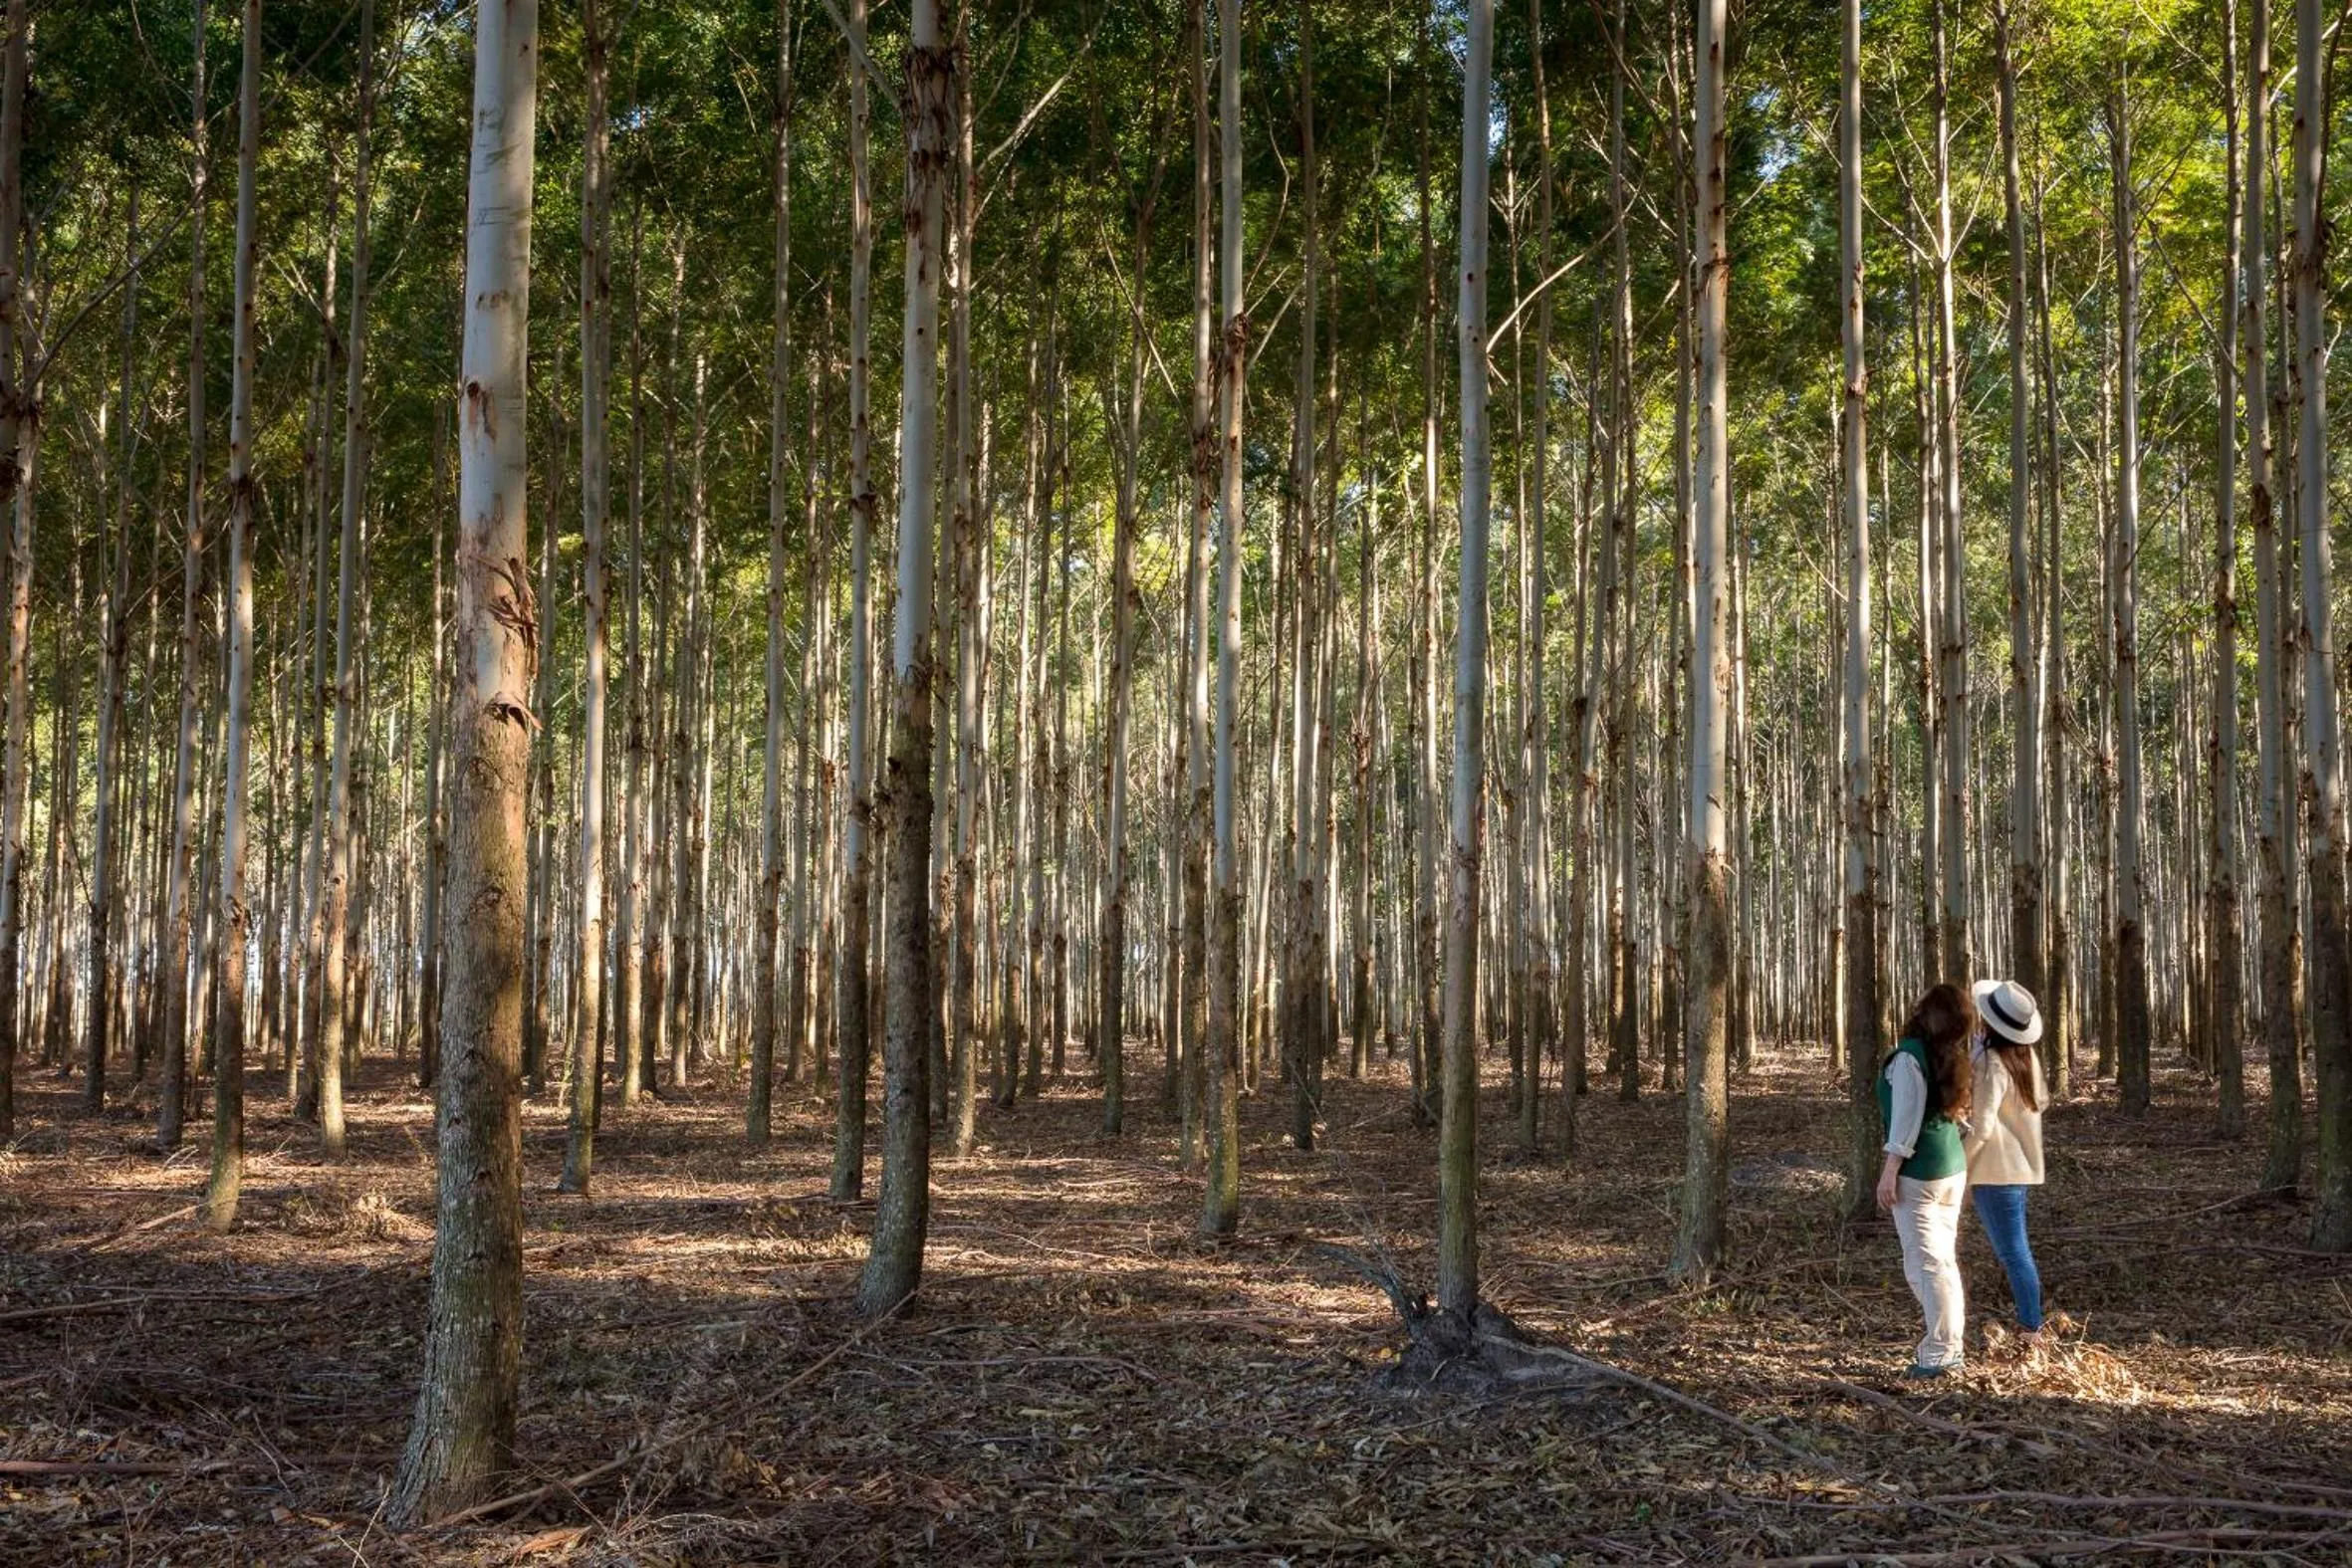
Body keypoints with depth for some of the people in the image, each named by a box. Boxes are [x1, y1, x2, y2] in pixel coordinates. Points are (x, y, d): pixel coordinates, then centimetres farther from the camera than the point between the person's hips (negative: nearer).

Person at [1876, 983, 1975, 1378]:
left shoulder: (1909, 1056, -15)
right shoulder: (1952, 1058, 7)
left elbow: (1906, 1116, -18)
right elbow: (1958, 1112, 9)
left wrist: (1890, 1171, -15)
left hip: (1919, 1172, -8)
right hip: (1954, 1167, 8)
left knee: (1925, 1261, -5)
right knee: (1945, 1258, 14)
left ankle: (1938, 1354, -7)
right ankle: (1951, 1347, 19)